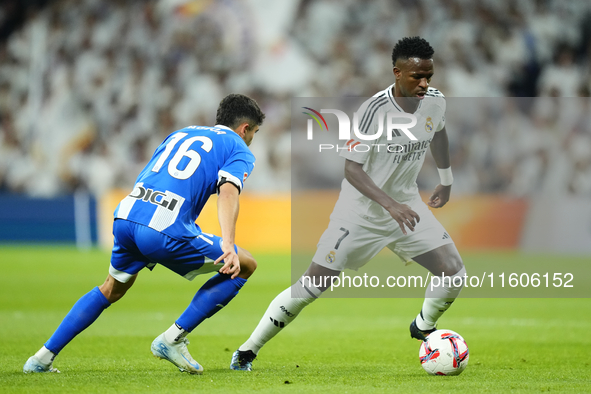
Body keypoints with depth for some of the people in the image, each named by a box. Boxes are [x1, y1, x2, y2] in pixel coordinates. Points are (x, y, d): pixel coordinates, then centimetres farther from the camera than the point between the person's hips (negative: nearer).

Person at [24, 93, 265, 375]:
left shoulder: (182, 133, 32)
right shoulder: (238, 150, 10)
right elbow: (228, 193, -9)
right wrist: (228, 244, -21)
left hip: (126, 215, 7)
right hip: (166, 230, -7)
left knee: (112, 289, 31)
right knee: (245, 265, 10)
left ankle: (43, 357, 27)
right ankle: (172, 339, 6)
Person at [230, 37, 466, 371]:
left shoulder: (436, 102, -7)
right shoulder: (375, 109, -26)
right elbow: (352, 168, -28)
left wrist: (447, 180, 28)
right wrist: (390, 204, -39)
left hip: (407, 205, 5)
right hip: (362, 211, -5)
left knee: (455, 274, -7)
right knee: (310, 286, -6)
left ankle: (423, 328, 25)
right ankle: (247, 351, 7)